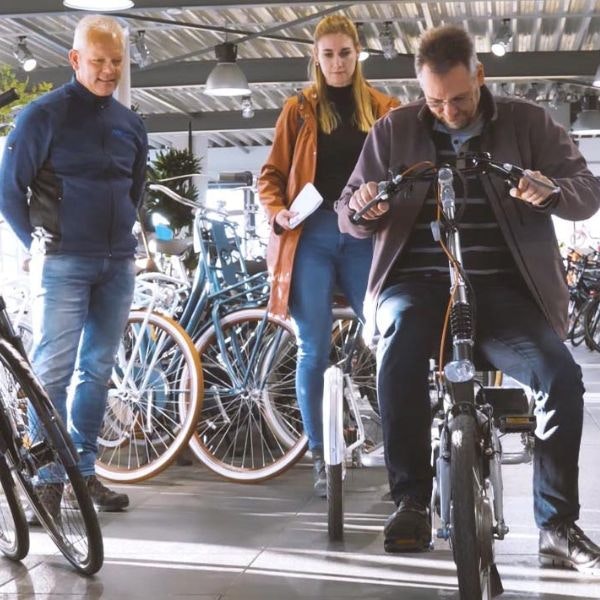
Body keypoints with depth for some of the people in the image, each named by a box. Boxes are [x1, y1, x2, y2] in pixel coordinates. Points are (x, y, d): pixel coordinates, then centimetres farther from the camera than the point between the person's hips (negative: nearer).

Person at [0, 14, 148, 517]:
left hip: (117, 264, 5)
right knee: (53, 370, -6)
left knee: (97, 369, 8)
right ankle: (47, 477, 0)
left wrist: (119, 233, 14)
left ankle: (84, 472, 16)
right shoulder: (44, 115, -4)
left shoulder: (131, 124, 12)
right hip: (62, 263, -5)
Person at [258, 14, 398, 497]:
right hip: (311, 235, -1)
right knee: (314, 351, 0)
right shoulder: (300, 109, 9)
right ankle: (318, 457, 10)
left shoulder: (382, 108, 11)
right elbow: (271, 175, 9)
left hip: (365, 235, 1)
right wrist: (278, 213, -9)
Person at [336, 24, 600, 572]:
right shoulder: (393, 131, 9)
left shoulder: (528, 123, 7)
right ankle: (411, 503, -20)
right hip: (419, 282, 0)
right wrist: (363, 207, -18)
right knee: (400, 349, -35)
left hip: (503, 288, 1)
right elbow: (349, 217, 9)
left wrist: (553, 190, -23)